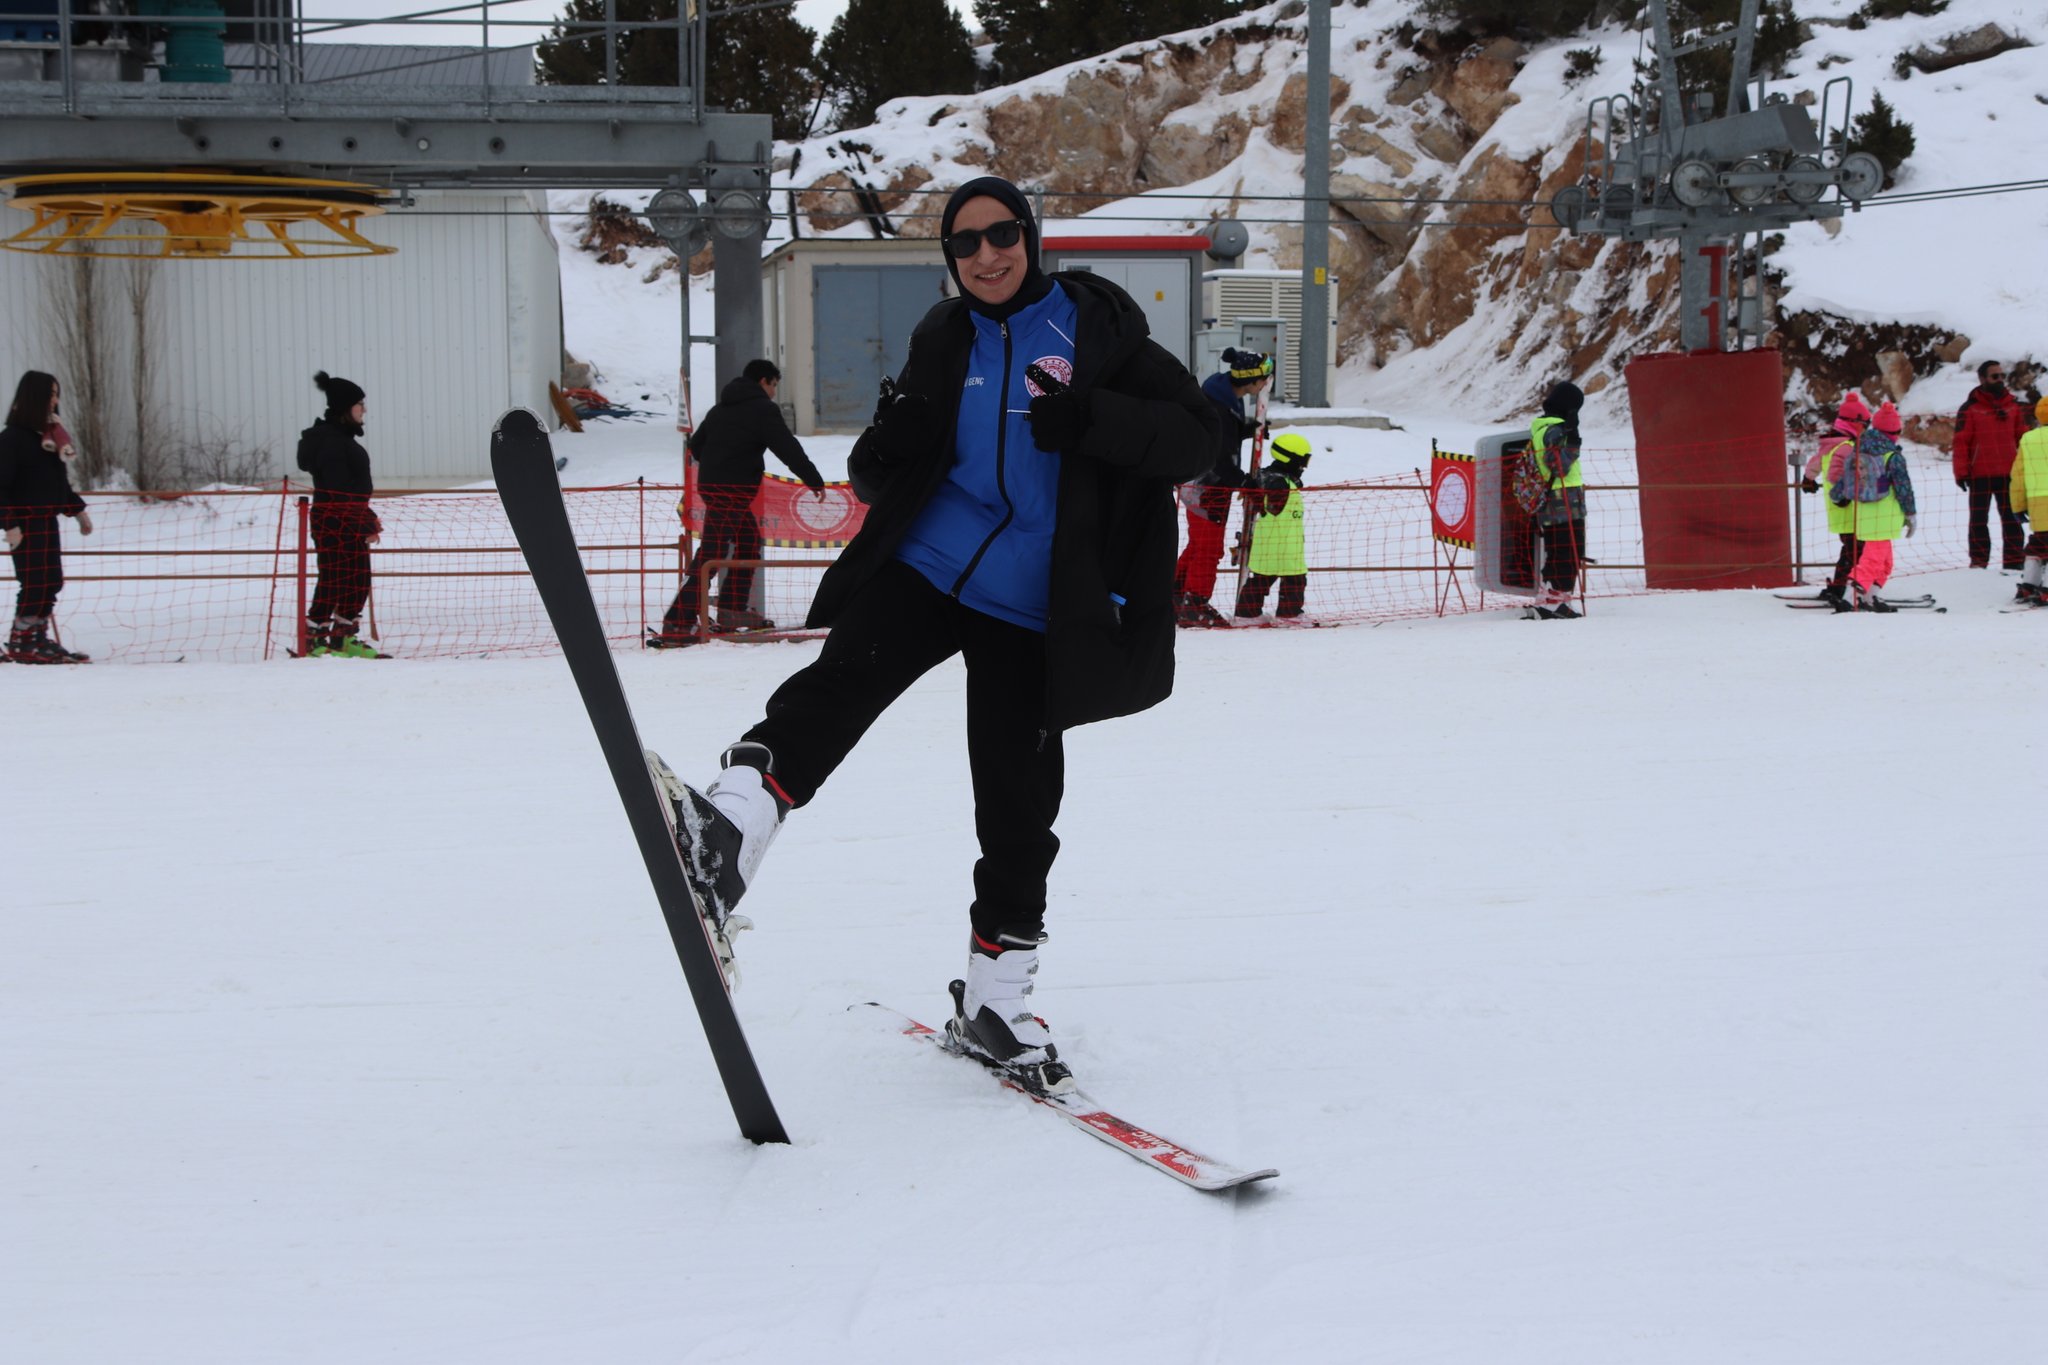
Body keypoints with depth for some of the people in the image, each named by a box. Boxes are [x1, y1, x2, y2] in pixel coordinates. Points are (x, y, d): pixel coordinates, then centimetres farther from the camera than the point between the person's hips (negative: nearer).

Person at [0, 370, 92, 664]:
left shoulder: (50, 434, 14)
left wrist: (77, 510, 19)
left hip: (47, 520, 8)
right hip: (26, 521, -8)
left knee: (51, 583, 8)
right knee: (35, 582, -9)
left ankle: (38, 638, 15)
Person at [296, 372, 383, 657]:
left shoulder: (344, 438, 17)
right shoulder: (331, 441, -15)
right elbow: (340, 492, -20)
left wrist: (369, 522, 17)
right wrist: (368, 524, -18)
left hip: (351, 523, 10)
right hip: (334, 523, -10)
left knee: (359, 580, 12)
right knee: (334, 580, -8)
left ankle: (345, 637, 20)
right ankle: (313, 640, -4)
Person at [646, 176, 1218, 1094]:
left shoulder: (1097, 328, -1)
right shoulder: (944, 344, 9)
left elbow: (1193, 438, -7)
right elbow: (883, 477, 16)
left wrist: (1090, 420, -25)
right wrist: (888, 449, -10)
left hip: (1030, 606, -1)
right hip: (926, 567, 1)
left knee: (1020, 802, 4)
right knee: (841, 680, -27)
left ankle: (994, 999, 19)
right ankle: (724, 843, -46)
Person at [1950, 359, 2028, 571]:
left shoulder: (2013, 405, 9)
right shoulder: (1970, 409, -3)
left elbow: (2022, 439, 13)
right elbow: (1960, 443, -4)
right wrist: (1961, 472, -10)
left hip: (2008, 474, 3)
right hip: (1980, 475, -3)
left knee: (2011, 518, 6)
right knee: (1979, 520, 4)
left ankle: (2014, 560, 10)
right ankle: (1978, 561, 8)